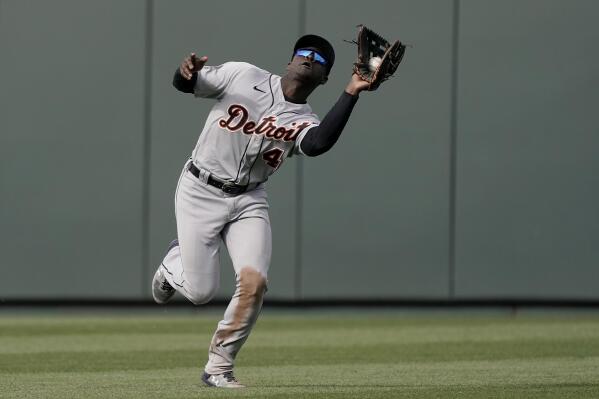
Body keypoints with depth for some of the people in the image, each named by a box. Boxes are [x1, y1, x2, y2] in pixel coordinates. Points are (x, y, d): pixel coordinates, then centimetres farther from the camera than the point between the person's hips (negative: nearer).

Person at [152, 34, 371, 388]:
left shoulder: (305, 122, -1)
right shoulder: (243, 75, -2)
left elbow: (318, 144, -26)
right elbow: (185, 84, 0)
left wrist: (352, 93, -30)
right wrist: (187, 71, -26)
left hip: (249, 201, 3)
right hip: (200, 192, -3)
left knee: (254, 282, -17)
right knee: (201, 292, -6)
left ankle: (218, 368, 0)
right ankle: (174, 263, 32)